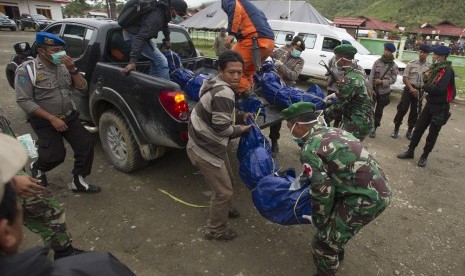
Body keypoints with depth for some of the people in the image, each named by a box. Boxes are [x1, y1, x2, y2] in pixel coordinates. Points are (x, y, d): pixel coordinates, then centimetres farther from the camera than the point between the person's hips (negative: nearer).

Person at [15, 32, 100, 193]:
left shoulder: (64, 66, 3)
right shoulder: (27, 70, -12)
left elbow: (83, 88, 0)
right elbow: (23, 101, -16)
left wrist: (72, 70, -16)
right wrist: (52, 118, -22)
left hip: (69, 116, 5)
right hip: (44, 121, -4)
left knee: (86, 146, -6)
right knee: (56, 156, -9)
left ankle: (78, 181, 11)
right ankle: (37, 168, 27)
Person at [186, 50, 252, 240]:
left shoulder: (215, 83, 6)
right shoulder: (224, 93, -26)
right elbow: (221, 128, -25)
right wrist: (240, 129, -8)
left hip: (211, 144, 10)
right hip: (205, 150, -10)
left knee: (227, 179, 27)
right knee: (224, 191, 3)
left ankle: (223, 209, 52)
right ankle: (215, 230, 24)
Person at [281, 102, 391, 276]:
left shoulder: (309, 151, -16)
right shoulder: (331, 131, 10)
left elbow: (323, 192, -15)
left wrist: (318, 222, 2)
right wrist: (304, 177, 35)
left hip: (366, 199, -9)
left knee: (324, 241, 5)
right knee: (336, 230, 29)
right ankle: (336, 255, 52)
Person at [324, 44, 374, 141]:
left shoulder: (349, 79, -25)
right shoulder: (357, 70, 4)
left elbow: (339, 106, -19)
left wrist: (323, 114, -7)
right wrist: (334, 95, 14)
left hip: (357, 125, -9)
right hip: (363, 120, 9)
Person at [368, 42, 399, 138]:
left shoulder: (394, 66, -2)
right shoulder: (377, 62, 0)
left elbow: (393, 79, -5)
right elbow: (371, 75, -4)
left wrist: (382, 82, -19)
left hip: (384, 92, -1)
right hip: (373, 89, 1)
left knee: (379, 111, 8)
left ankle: (374, 128, 19)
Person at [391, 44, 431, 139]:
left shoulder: (430, 67, 1)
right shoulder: (411, 64, -1)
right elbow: (405, 78, -4)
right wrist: (411, 88, -16)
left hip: (420, 91, 1)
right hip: (409, 89, -1)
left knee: (415, 112, 8)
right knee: (402, 109, -3)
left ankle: (409, 131, 21)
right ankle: (396, 129, 9)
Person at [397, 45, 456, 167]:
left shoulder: (446, 70, -20)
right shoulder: (436, 68, 8)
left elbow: (438, 89, -30)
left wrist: (424, 86, -14)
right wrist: (427, 78, -10)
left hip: (440, 107, -8)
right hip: (430, 103, 8)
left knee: (433, 133, 6)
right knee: (418, 128, 10)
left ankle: (424, 156, 19)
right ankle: (410, 151, 20)